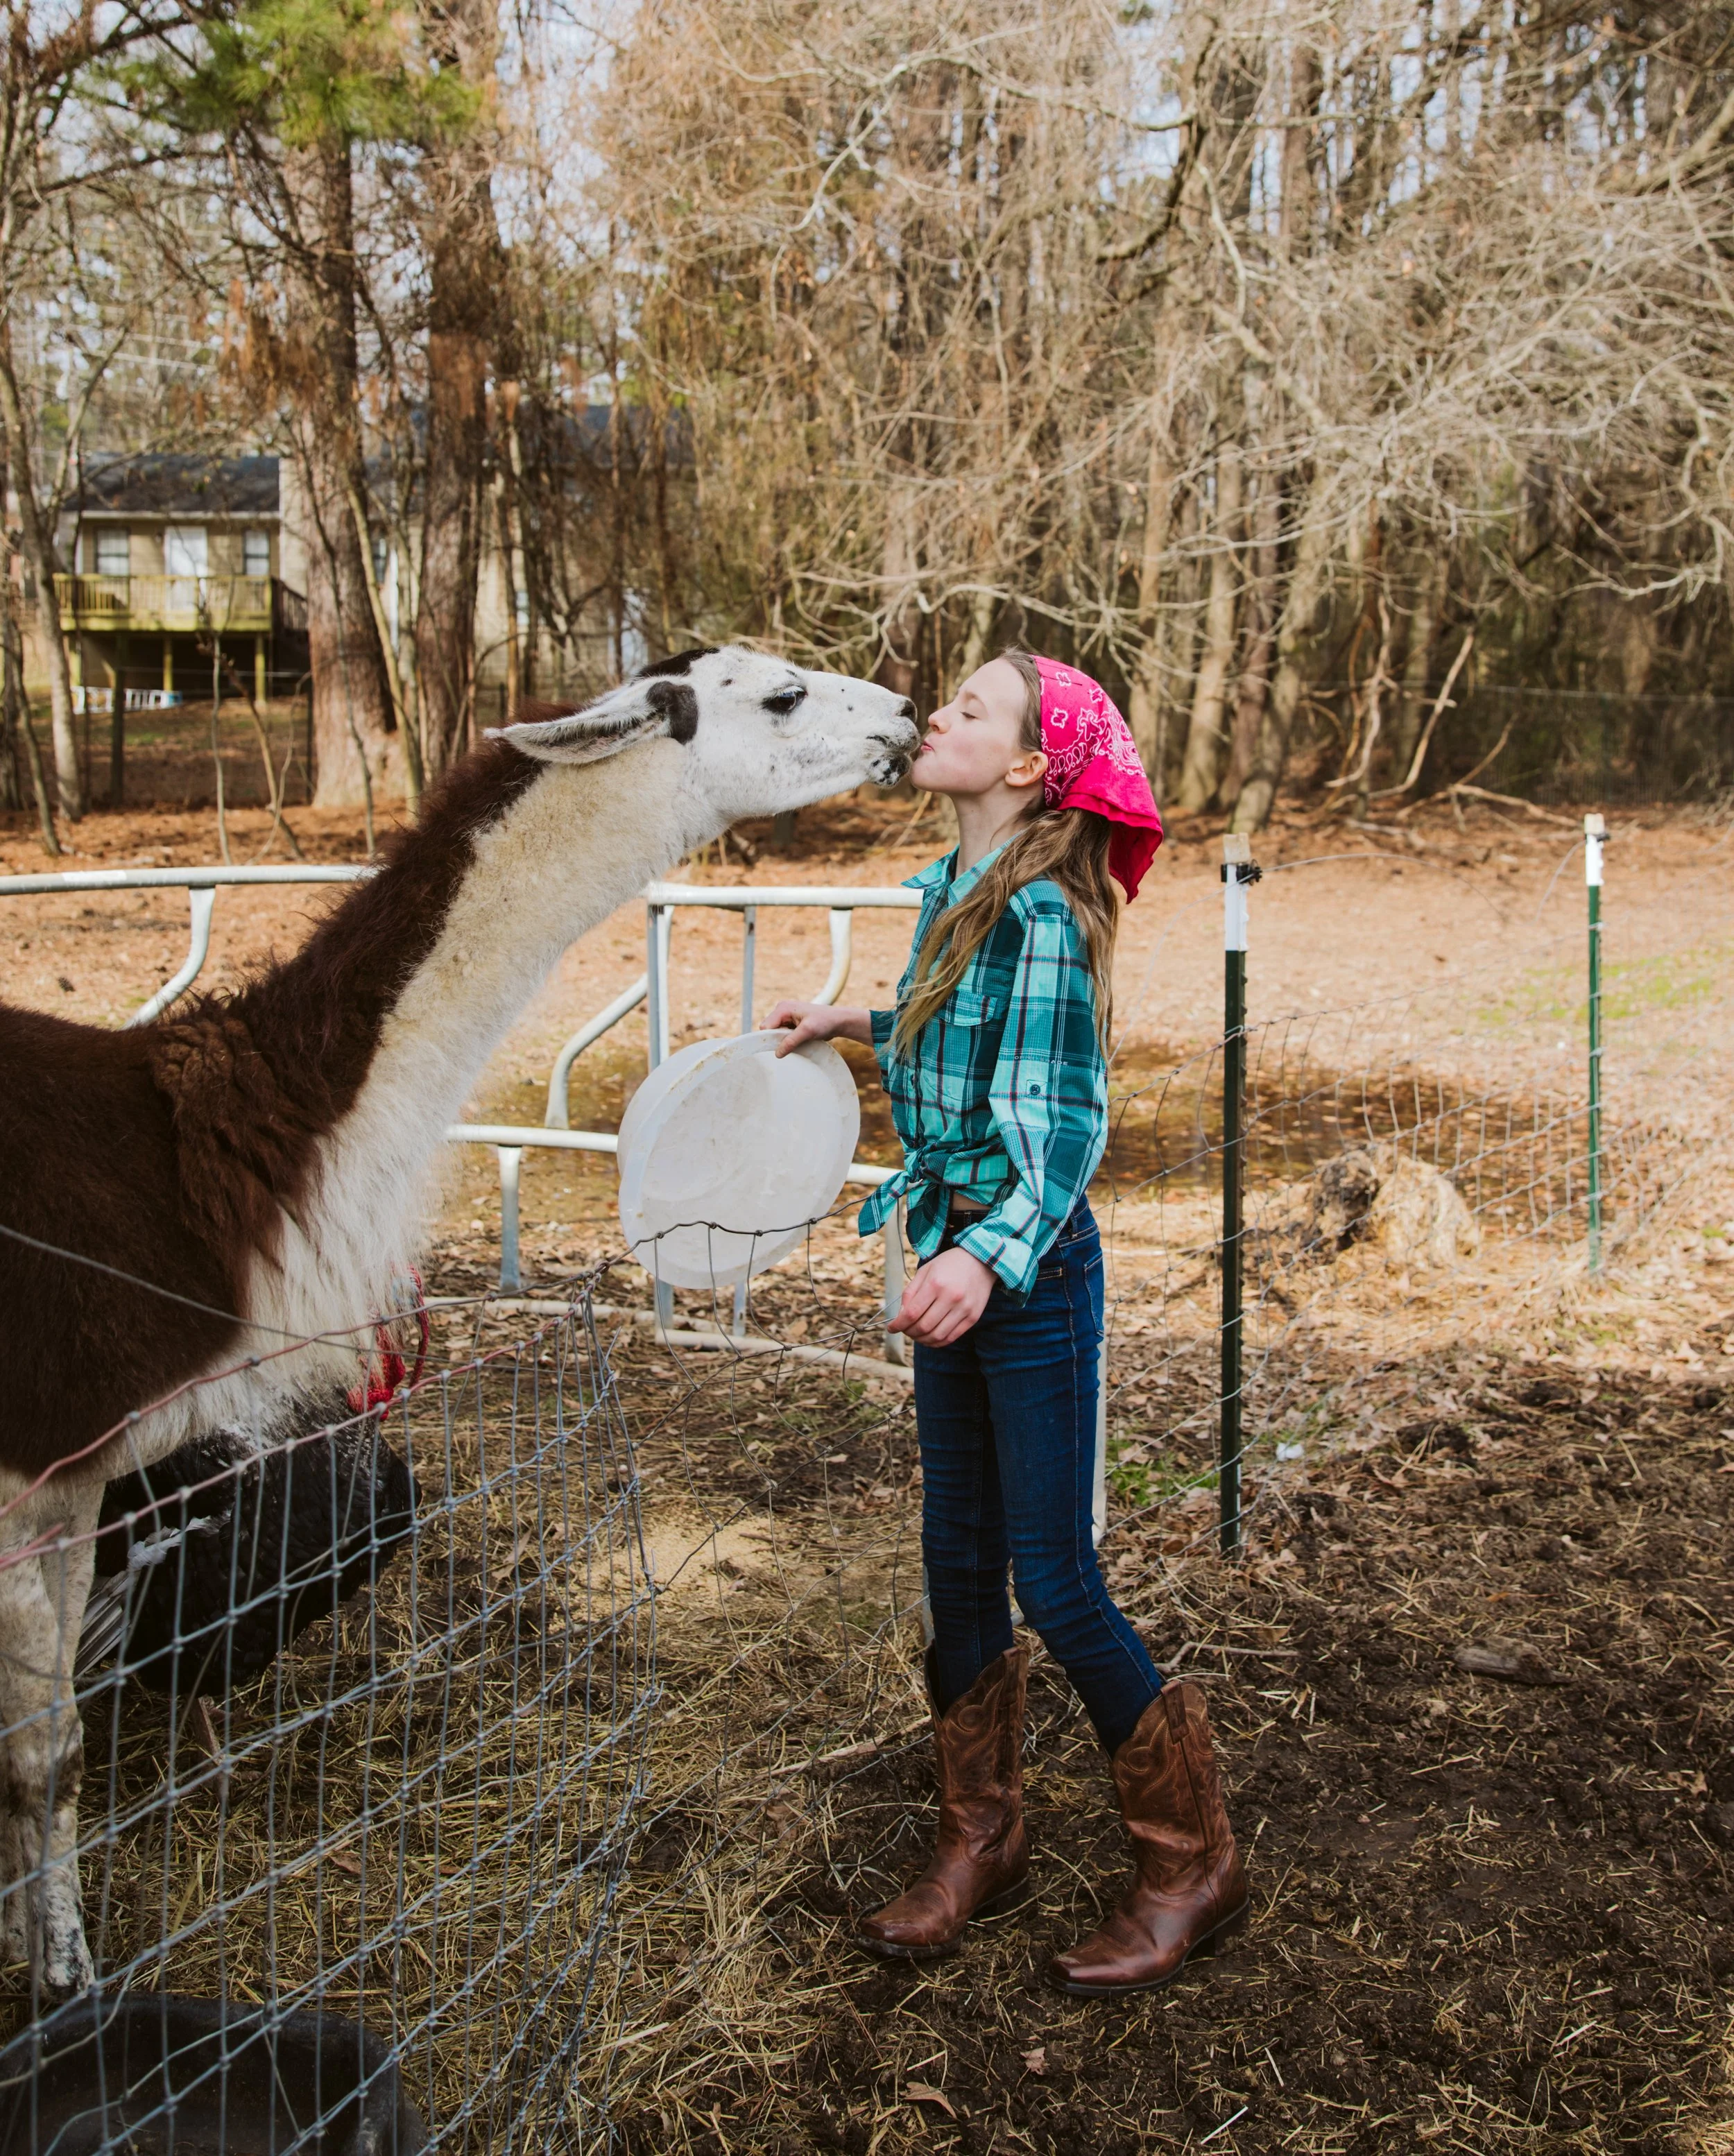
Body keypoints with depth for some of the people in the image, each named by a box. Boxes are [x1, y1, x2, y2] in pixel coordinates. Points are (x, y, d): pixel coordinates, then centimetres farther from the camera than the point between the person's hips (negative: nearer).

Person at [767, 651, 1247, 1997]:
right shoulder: (952, 889, 7)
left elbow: (1066, 1115, -23)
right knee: (960, 1566, 15)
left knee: (1056, 1583, -1)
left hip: (1030, 1271, -8)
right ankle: (983, 1843, 31)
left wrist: (990, 1256, -37)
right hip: (951, 1255, 8)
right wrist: (862, 1026, 31)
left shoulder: (1042, 911, -19)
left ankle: (1195, 1867, 18)